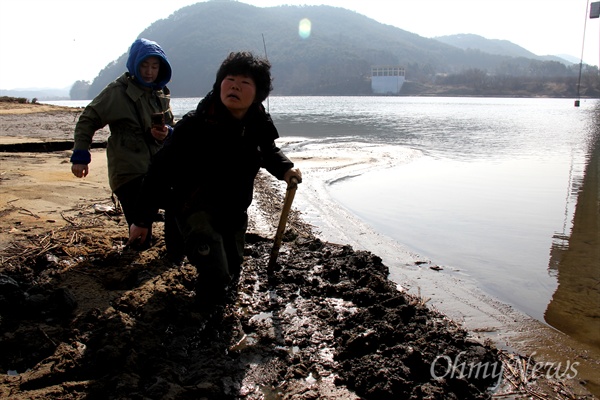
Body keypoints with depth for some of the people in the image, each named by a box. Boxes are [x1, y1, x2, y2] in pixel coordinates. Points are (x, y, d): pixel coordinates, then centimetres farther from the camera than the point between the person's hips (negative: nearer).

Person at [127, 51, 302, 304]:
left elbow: (268, 151, 14)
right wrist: (142, 219, -16)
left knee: (232, 271, 19)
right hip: (197, 208, -5)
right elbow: (161, 170, -19)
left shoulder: (259, 124, -10)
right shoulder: (195, 125, -24)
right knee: (216, 279, -20)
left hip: (235, 211, 5)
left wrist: (285, 169, -8)